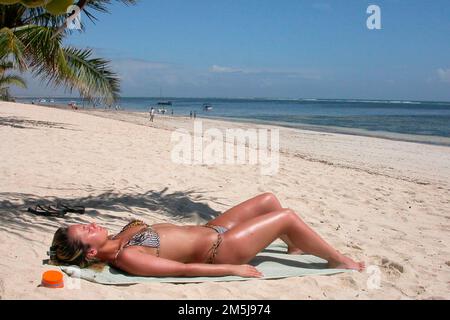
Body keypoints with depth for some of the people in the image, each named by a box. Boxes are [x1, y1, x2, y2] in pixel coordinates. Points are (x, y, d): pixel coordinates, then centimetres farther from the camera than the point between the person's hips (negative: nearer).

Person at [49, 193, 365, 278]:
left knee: (268, 199, 13)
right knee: (287, 216, -6)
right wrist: (233, 269, -20)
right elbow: (183, 269, -24)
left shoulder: (121, 236, 1)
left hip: (207, 229, 9)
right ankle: (339, 260, 14)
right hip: (218, 249, -9)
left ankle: (297, 246, 35)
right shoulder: (126, 258, -25)